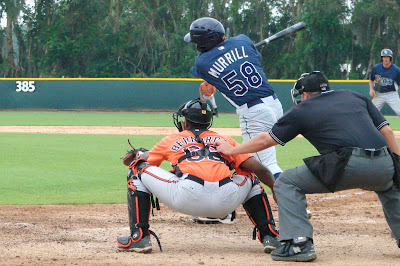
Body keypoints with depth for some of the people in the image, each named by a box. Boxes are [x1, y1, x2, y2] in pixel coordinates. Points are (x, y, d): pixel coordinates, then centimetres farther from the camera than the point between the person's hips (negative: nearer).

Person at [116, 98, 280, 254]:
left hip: (188, 199, -3)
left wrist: (137, 154, 59)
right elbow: (259, 169, 21)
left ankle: (139, 238, 7)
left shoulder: (171, 140, 26)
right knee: (249, 177, 37)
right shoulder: (225, 140, 29)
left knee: (138, 170, 20)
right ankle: (269, 236, 19)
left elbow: (144, 159, 35)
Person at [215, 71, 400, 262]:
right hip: (384, 167, 5)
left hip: (348, 167, -5)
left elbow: (266, 140, 23)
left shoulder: (302, 109, 17)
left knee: (286, 182, 11)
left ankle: (298, 244, -4)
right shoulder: (356, 97, 27)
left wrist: (232, 150, 37)